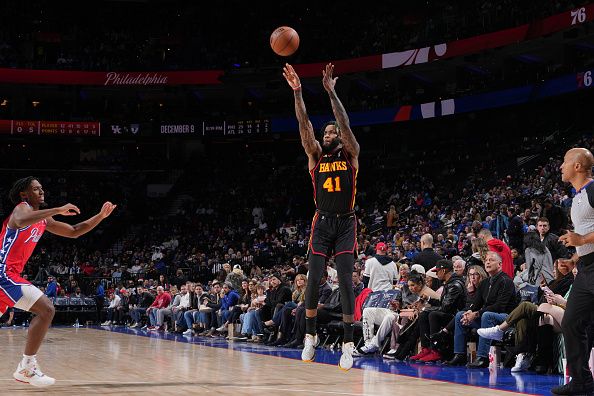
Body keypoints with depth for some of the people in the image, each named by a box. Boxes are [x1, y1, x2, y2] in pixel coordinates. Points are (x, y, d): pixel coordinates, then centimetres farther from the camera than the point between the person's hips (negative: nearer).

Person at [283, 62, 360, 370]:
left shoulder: (350, 155, 3)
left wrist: (330, 91, -21)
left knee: (345, 281, -9)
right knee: (313, 280, -3)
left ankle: (348, 344, -10)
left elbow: (345, 124, -12)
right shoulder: (316, 156, 8)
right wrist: (297, 92, -18)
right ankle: (310, 335, 15)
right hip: (322, 222, 2)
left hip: (346, 223, -2)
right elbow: (304, 127, -5)